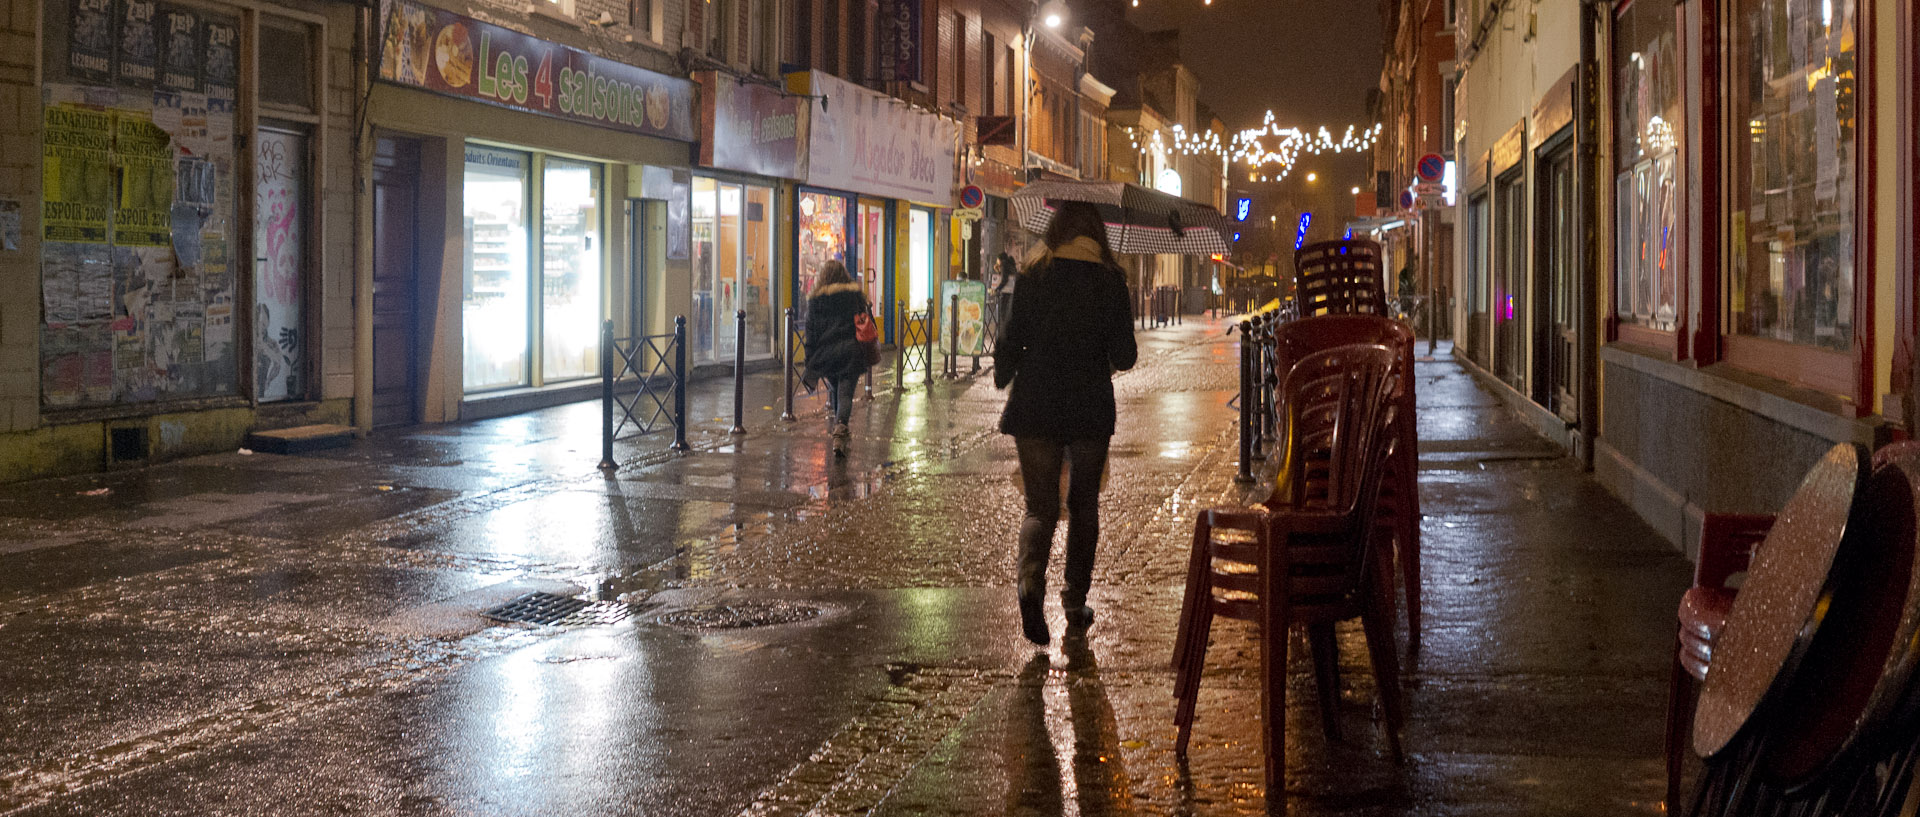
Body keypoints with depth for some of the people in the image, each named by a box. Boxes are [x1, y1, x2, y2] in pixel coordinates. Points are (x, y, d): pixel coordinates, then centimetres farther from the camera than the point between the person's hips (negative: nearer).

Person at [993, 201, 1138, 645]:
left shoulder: (1034, 276, -3)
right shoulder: (1111, 280, -1)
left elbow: (1010, 338, -4)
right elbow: (1124, 355, -3)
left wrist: (1002, 376, 15)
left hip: (1036, 407, -1)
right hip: (1090, 408, 1)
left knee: (1040, 505, 2)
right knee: (1084, 504, 17)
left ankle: (1031, 583, -25)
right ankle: (1076, 601, 20)